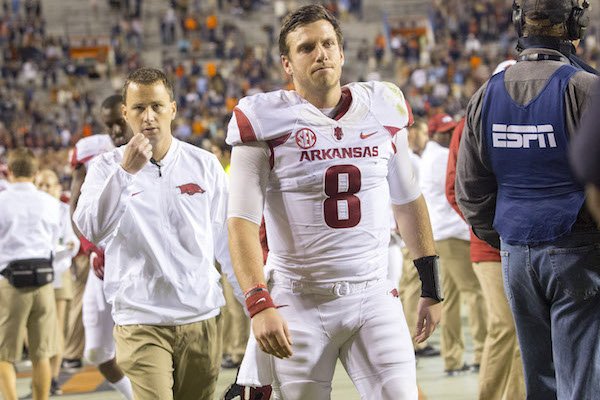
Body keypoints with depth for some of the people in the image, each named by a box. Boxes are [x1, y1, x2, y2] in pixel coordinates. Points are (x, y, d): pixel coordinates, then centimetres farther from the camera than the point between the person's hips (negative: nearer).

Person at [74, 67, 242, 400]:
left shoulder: (204, 165, 6)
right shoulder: (107, 167, 1)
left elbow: (226, 241, 12)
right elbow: (92, 230, -15)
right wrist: (125, 172, -22)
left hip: (201, 319, 3)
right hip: (141, 322, -3)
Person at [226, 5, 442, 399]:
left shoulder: (383, 108, 6)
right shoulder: (266, 121, -6)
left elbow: (408, 202, 17)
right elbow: (242, 222, -10)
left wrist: (432, 287, 17)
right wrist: (260, 304, -22)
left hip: (373, 297, 3)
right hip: (299, 303, -2)